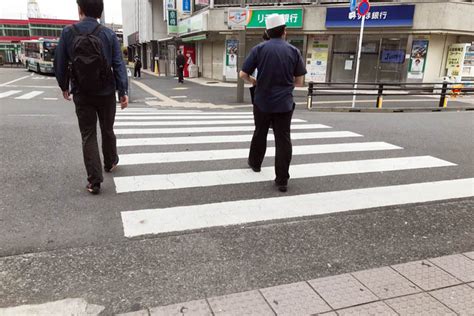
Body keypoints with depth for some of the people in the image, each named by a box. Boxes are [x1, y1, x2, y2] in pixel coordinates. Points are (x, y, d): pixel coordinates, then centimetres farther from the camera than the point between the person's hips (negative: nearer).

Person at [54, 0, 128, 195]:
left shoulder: (68, 33, -5)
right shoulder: (109, 34, -5)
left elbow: (60, 63, 0)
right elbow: (119, 65, -8)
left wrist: (64, 86, 15)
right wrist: (123, 92, -4)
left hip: (81, 94, -1)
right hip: (106, 93, 1)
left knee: (88, 136, 4)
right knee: (107, 130, 20)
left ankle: (94, 181, -1)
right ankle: (110, 162, 40)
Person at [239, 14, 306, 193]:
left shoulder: (259, 49, -4)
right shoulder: (294, 51, -1)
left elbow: (243, 74, -5)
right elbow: (299, 82, 2)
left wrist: (253, 81, 16)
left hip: (262, 102, 1)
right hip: (285, 104, 0)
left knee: (260, 134, 21)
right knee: (283, 140, 1)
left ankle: (255, 163, 40)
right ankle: (282, 180, 0)